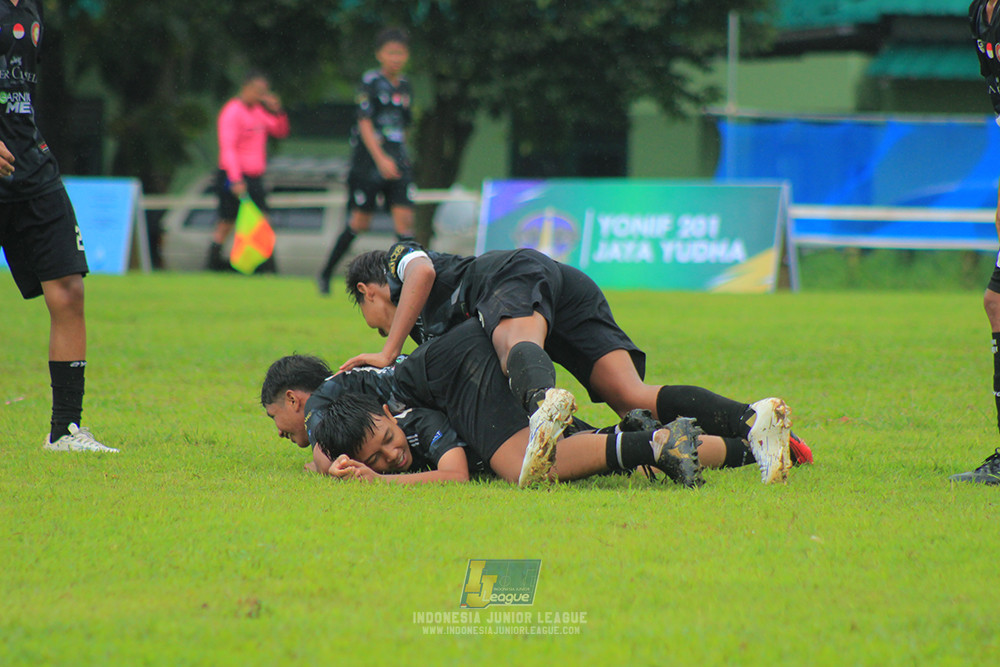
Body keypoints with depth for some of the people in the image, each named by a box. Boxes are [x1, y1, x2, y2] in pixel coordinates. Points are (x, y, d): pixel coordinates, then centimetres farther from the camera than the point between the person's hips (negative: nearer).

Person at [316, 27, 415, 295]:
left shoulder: (405, 86, 11)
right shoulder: (370, 82, -7)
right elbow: (365, 123, -14)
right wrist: (381, 159, -23)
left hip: (398, 164, 5)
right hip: (368, 162, -5)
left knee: (404, 219, -8)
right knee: (360, 222, -1)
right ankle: (326, 274, 16)